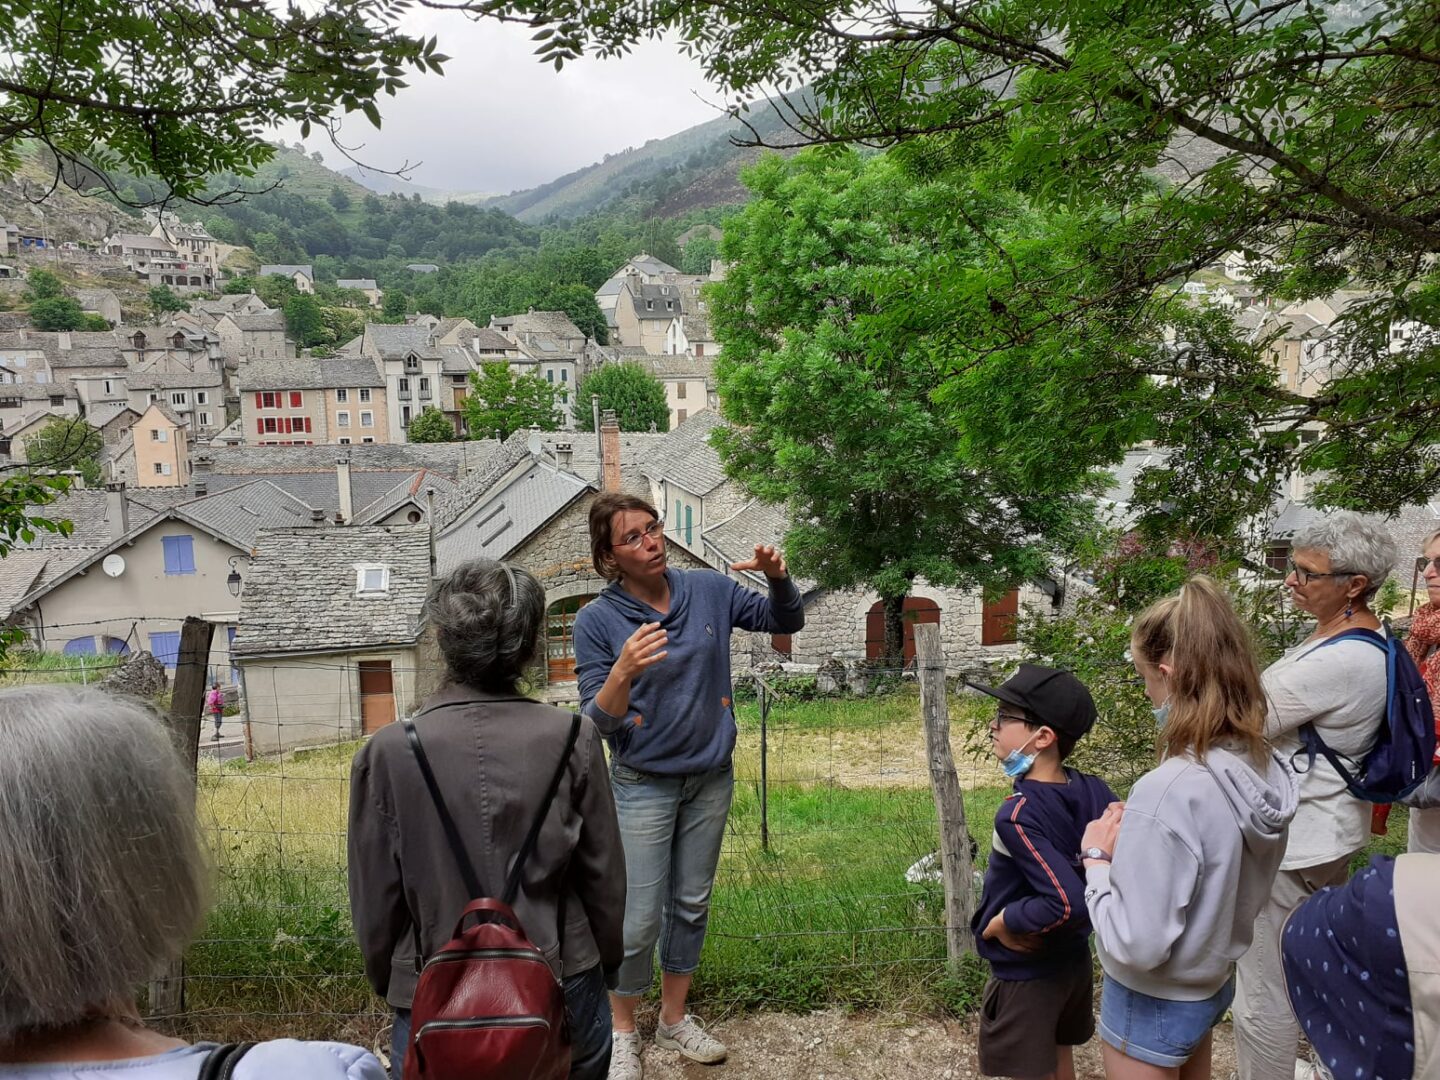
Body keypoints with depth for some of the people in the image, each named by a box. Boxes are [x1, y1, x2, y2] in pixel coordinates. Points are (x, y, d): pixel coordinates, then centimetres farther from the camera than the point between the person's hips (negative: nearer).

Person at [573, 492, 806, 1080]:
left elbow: (786, 621, 5)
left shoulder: (709, 590, -5)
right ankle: (622, 1031, 27)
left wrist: (777, 577, -16)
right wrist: (624, 670, -35)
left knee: (691, 906, 17)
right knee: (640, 921, 1)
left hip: (711, 779, 4)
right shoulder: (597, 621, -14)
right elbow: (598, 721, -15)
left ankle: (675, 1017, 37)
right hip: (643, 786, -3)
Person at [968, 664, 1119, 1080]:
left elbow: (1068, 903, -35)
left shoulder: (1018, 815, -30)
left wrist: (1001, 923, -21)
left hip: (1024, 977, -7)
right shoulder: (1094, 791, -9)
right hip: (1075, 961, 7)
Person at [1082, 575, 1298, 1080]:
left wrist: (1097, 858, -17)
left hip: (1154, 1001, -7)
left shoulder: (1167, 793, -34)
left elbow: (1136, 945, -29)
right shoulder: (1267, 767, -9)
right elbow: (1224, 883, 6)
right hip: (1213, 983, 7)